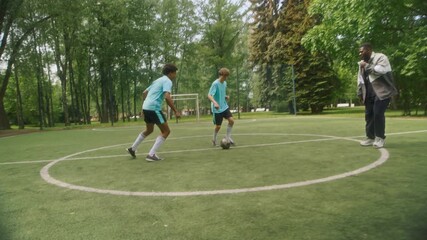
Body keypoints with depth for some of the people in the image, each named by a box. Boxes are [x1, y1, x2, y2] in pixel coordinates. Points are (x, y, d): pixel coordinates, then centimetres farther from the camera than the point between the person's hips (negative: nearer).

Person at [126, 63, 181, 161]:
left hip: (146, 107, 9)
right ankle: (151, 154, -6)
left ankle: (132, 149, 35)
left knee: (149, 130, 28)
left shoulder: (158, 80, 22)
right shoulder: (168, 81, -6)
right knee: (166, 131, -1)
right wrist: (176, 111, -20)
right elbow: (167, 97, -22)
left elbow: (144, 93, 27)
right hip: (154, 108, -9)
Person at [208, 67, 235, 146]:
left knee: (231, 120, -9)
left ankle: (228, 136, 9)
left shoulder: (224, 83, 8)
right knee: (218, 126, 1)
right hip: (217, 109, -6)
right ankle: (214, 139, 26)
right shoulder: (215, 83, -15)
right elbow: (209, 95, -24)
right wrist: (215, 102, -40)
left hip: (224, 106, 6)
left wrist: (226, 97, 2)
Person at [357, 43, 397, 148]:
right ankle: (370, 137, 12)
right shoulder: (363, 63, 18)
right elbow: (360, 79, 20)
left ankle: (380, 138, -1)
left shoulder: (380, 57, -5)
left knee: (378, 113, -13)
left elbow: (381, 71, -24)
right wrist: (360, 93, 16)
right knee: (369, 115, 4)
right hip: (369, 93, 7)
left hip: (381, 91, -7)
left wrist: (367, 66, -14)